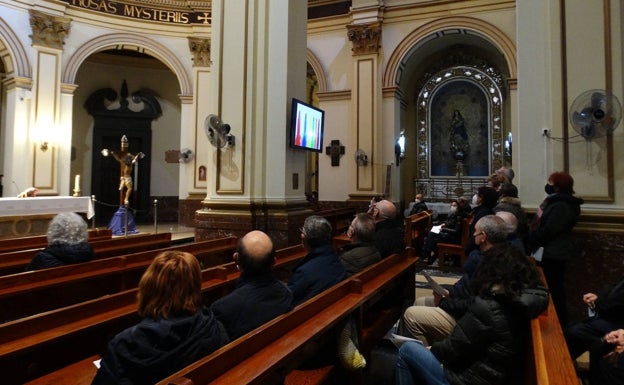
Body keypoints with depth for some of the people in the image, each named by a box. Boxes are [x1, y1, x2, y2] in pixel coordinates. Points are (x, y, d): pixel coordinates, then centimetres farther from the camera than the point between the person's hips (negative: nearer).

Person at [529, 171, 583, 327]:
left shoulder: (561, 206, -20)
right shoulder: (555, 201, 14)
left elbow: (548, 231, -26)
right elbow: (541, 224, 18)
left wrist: (530, 242, -14)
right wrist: (531, 239, 7)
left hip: (554, 253, -10)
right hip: (550, 252, 10)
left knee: (554, 288, -2)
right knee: (552, 287, 17)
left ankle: (560, 322, 9)